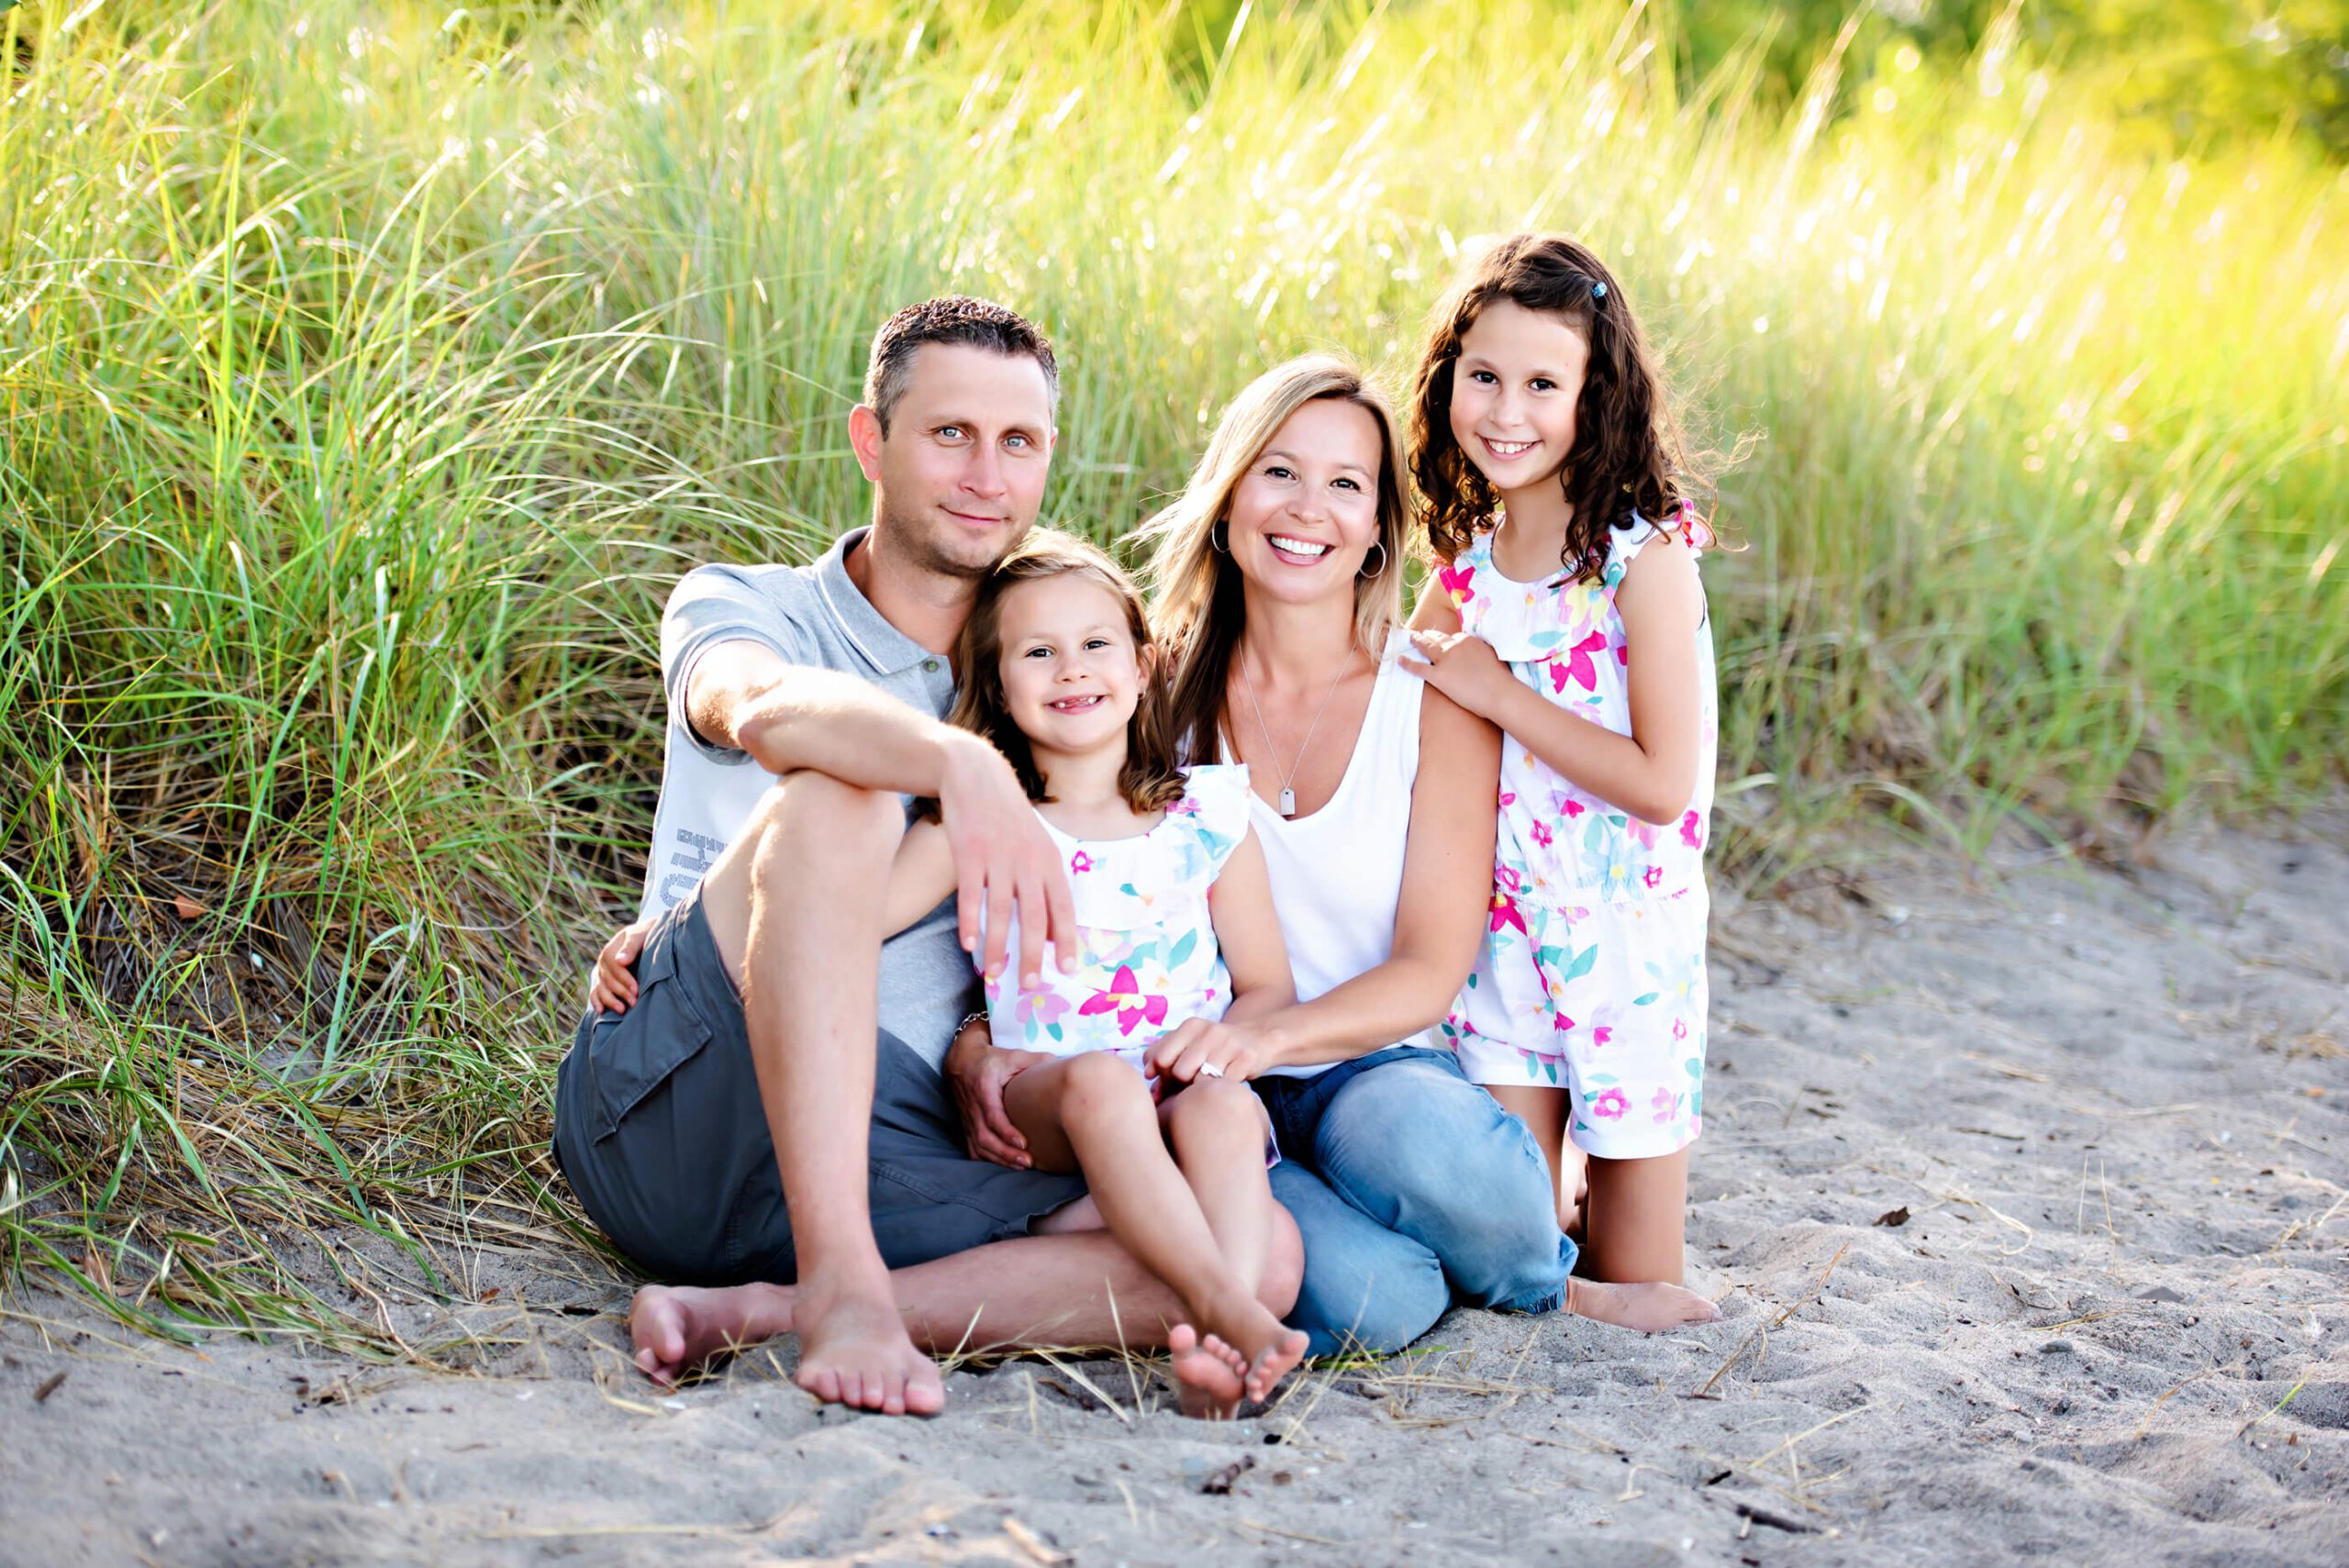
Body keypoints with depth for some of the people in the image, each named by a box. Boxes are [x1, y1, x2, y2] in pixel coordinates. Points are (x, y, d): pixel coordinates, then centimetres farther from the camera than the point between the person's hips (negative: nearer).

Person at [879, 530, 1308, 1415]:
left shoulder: (1208, 818, 12)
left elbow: (1270, 987, 14)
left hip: (1185, 1096, 1)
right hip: (1042, 1109, -1)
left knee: (1221, 1105, -34)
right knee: (1098, 1080, -35)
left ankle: (1224, 1348, -54)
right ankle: (1228, 1308, -51)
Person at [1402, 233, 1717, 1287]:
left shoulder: (1644, 556, -15)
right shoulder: (1471, 559, 4)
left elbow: (1663, 784, -20)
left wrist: (1501, 695, -18)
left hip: (1625, 933, -4)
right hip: (1505, 925, 5)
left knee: (1631, 1292, 8)